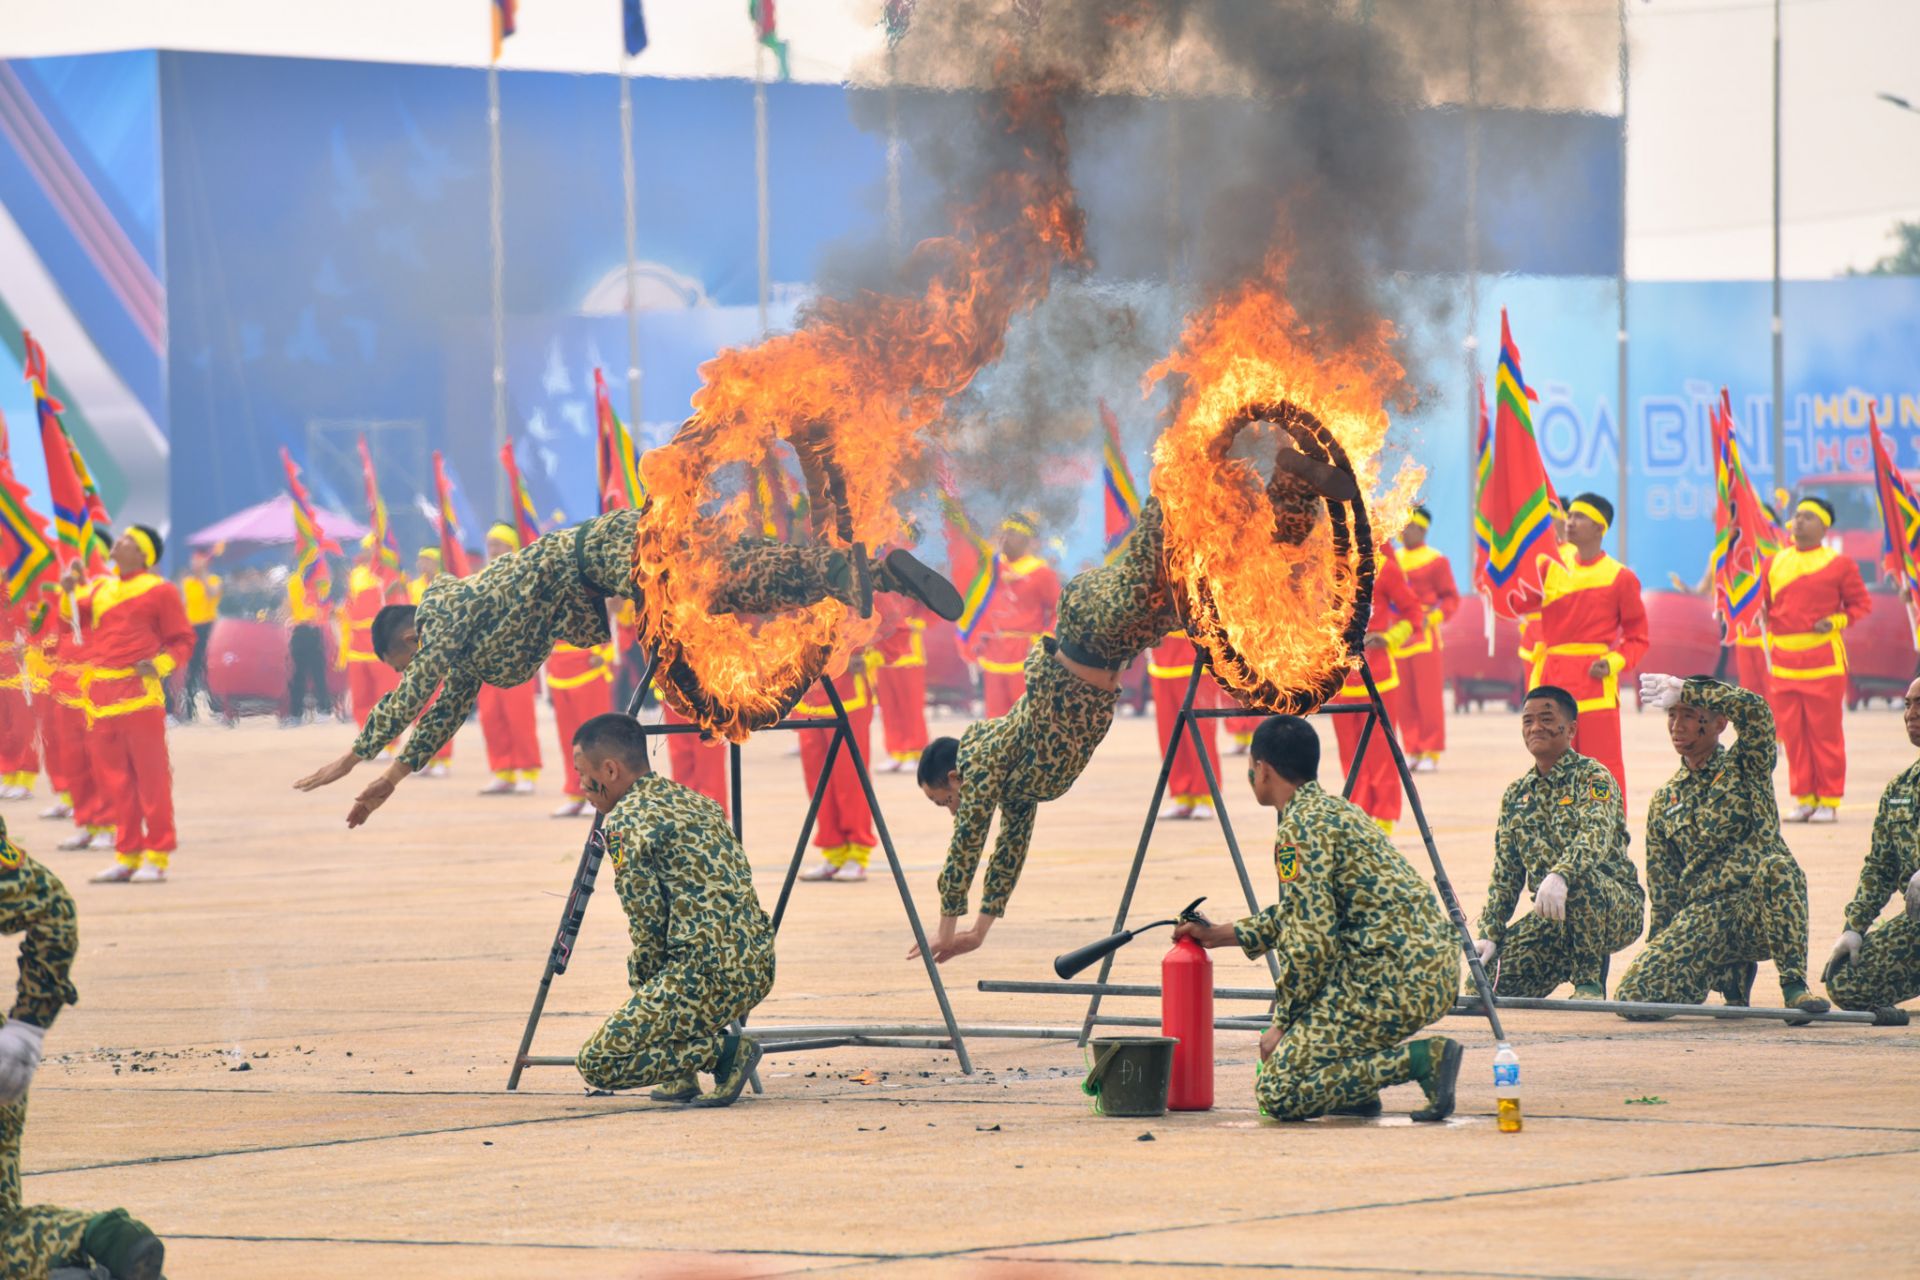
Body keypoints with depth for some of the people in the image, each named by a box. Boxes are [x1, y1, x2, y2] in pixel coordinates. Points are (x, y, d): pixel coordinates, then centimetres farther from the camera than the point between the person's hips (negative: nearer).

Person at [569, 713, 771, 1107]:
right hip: (758, 968, 9)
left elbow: (649, 926, -9)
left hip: (709, 976, -9)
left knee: (596, 1063, -3)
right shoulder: (698, 803, 20)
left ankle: (723, 1052, -8)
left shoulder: (623, 824, -6)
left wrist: (643, 983, 9)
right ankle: (681, 1076, 22)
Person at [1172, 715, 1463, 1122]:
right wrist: (1219, 934, 39)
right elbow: (1310, 916, 35)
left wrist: (1283, 1023, -4)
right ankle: (1357, 1091, 19)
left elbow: (1311, 942, -15)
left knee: (1277, 1092, -8)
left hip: (1397, 980, -10)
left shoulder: (1302, 828, -9)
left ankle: (1422, 1059, -14)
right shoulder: (1338, 810, 21)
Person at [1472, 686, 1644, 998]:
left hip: (1617, 907, -6)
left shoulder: (1591, 777, -8)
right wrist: (1489, 934, 0)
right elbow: (1505, 875, 13)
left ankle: (1589, 983, -19)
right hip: (1553, 916, 6)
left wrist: (1560, 876, -47)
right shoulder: (1516, 795, 13)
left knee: (1578, 880, -40)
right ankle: (1574, 963, 13)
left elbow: (1596, 835, -28)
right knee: (1490, 976, -15)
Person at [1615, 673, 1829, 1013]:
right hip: (1702, 917, 4)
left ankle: (1794, 985, -31)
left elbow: (1753, 707, -13)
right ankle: (1730, 976, 8)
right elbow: (1663, 891, 20)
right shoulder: (1664, 803, 18)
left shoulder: (1746, 768, 7)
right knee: (1633, 995, -19)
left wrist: (1682, 690, -7)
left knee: (1776, 867, -39)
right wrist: (1661, 946, 12)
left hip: (1760, 911, -4)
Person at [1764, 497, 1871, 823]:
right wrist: (1770, 641, 8)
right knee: (1792, 734, 5)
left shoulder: (1838, 564, 0)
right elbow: (1765, 602, 22)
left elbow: (1861, 603, 3)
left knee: (1825, 732, -2)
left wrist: (1836, 622, -12)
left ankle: (1829, 800, 4)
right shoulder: (1776, 562, 13)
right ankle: (1804, 798, 13)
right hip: (1784, 661, 4)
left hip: (1823, 661, -4)